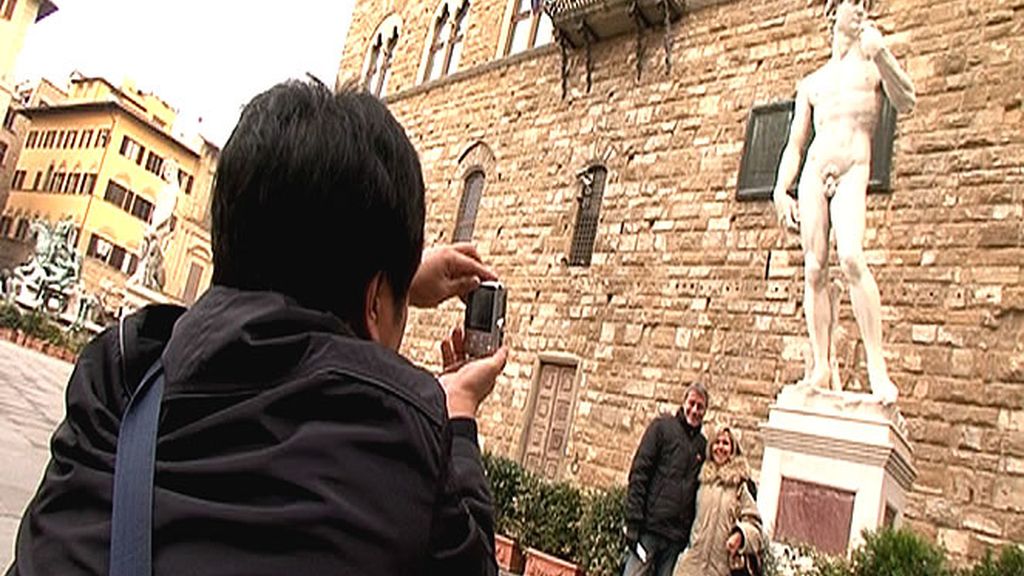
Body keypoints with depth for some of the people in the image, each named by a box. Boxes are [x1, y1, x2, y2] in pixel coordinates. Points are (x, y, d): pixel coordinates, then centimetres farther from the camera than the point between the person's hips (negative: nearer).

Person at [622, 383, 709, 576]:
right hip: (650, 527, -4)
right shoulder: (663, 426, 1)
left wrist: (691, 533, 6)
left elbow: (698, 492, 15)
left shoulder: (702, 444, 14)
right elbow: (639, 474, -5)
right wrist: (634, 522, -12)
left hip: (677, 536, 4)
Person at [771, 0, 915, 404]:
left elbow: (906, 102, -3)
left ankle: (876, 365, -22)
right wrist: (780, 190, 5)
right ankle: (821, 367, -2)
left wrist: (880, 53, -15)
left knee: (851, 258, -25)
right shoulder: (811, 83, 23)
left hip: (853, 171, -3)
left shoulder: (873, 59, 15)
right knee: (814, 269, -6)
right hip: (814, 172, 3)